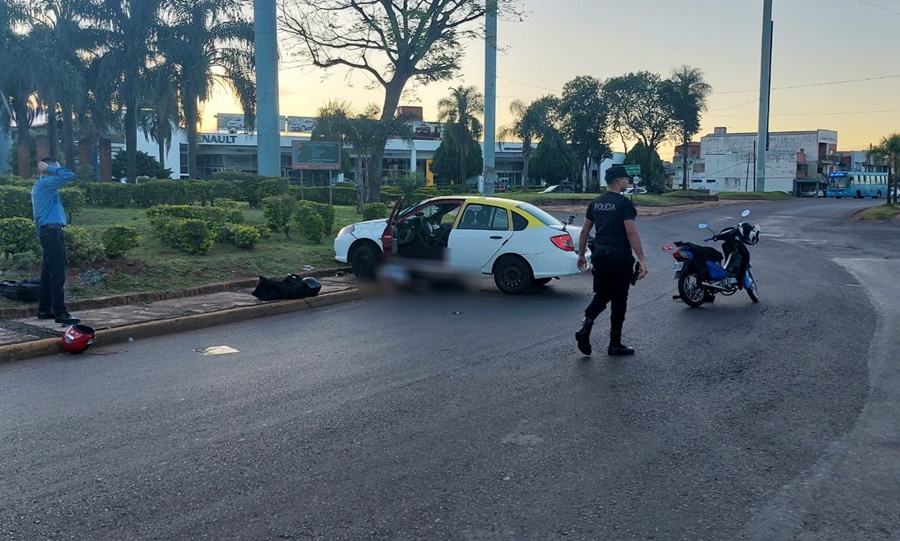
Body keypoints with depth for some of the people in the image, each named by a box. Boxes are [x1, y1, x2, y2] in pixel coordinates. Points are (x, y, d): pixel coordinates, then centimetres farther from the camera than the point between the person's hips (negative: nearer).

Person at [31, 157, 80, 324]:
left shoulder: (40, 185, 20)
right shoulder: (46, 183, -11)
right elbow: (69, 175, -18)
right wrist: (50, 168, -10)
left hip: (47, 231, 11)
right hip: (52, 232, -11)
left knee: (48, 273, 12)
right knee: (57, 274, -11)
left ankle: (44, 310, 16)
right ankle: (60, 313, -11)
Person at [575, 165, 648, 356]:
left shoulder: (595, 204, 9)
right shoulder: (624, 203, -12)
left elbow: (585, 231, 12)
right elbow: (631, 233, -19)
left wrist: (581, 255, 21)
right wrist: (642, 260, -19)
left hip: (600, 255, 6)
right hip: (620, 257, -6)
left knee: (601, 295, 16)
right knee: (619, 300, 5)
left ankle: (585, 328, -6)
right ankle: (615, 344, 12)